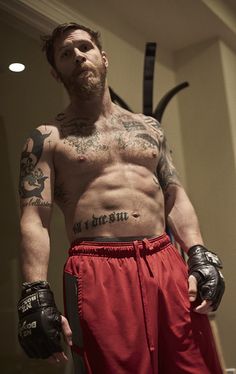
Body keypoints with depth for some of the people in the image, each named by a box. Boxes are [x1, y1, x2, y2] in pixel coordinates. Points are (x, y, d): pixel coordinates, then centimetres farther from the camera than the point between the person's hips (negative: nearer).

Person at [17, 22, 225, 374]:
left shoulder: (148, 127, 19)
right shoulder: (47, 138, 5)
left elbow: (175, 196, 15)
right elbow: (34, 220, -4)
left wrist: (199, 255, 0)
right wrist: (36, 294, -16)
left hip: (167, 264, 4)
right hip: (99, 273, -4)